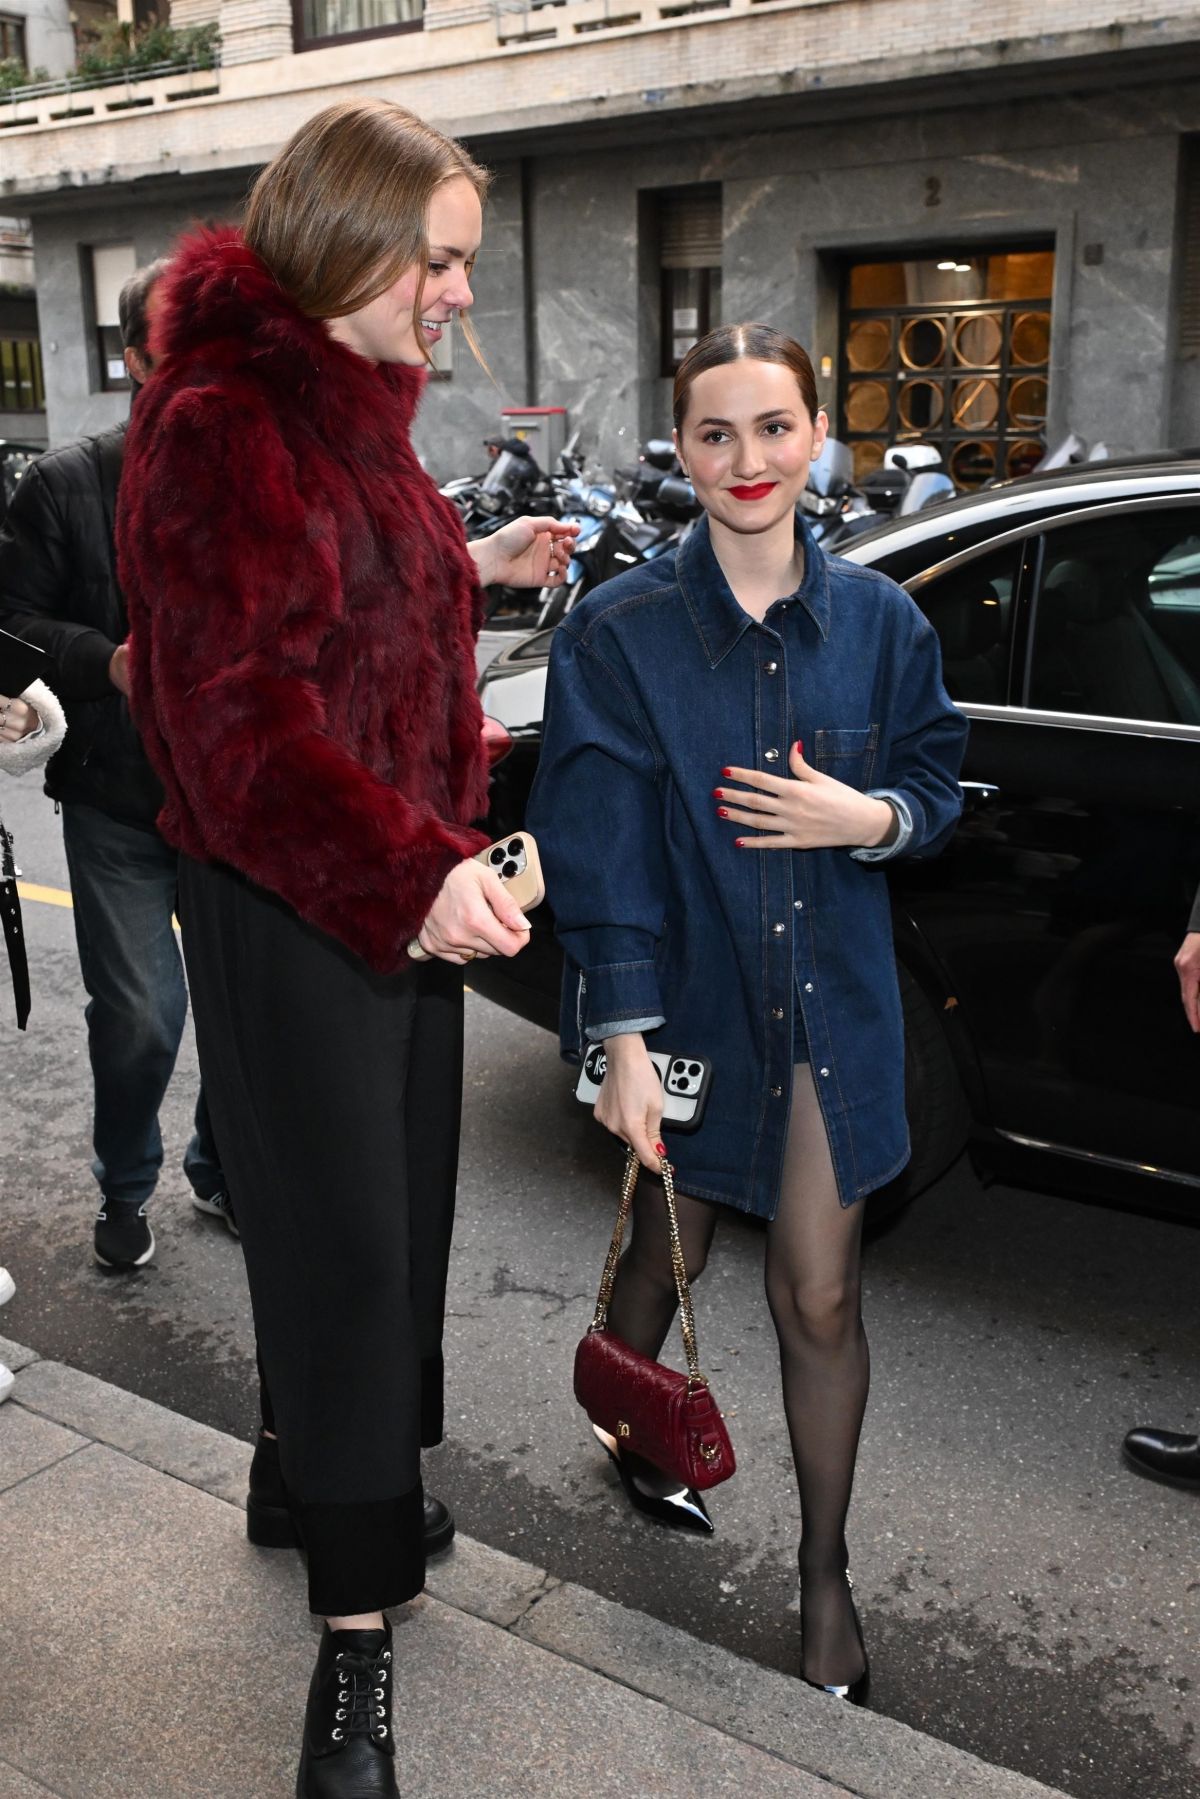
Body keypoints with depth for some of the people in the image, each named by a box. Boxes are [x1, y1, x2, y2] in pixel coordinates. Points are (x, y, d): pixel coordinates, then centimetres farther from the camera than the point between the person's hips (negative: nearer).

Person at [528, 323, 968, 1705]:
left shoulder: (877, 620, -1)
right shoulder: (619, 632, -10)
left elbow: (934, 778, 9)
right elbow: (600, 850, -13)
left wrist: (870, 817, -15)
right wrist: (622, 1042, -18)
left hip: (828, 998, 2)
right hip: (683, 994, -1)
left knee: (819, 1298, 6)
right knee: (666, 1250, 19)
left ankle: (824, 1574, 27)